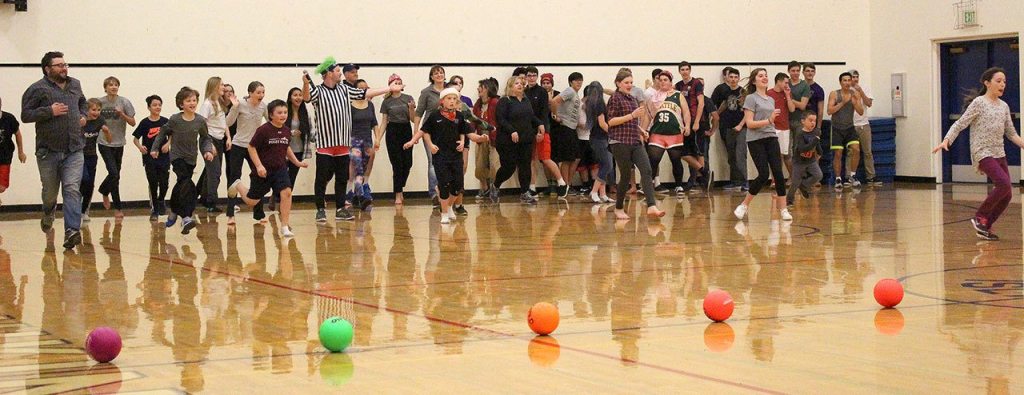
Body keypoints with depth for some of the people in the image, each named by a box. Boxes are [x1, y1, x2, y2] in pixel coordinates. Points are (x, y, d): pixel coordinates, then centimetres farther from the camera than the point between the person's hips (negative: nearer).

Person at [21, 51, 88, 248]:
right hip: (48, 151, -2)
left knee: (72, 189, -12)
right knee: (50, 192, 11)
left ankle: (72, 231, -19)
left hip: (74, 150, 3)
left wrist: (83, 116, 13)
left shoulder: (75, 85, 12)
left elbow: (83, 103, 33)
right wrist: (50, 111, -18)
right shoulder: (37, 89, -5)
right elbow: (25, 115, -9)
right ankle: (48, 216, 44)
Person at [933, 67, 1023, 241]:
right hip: (983, 153, -7)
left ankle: (984, 228, 13)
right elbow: (960, 124, -10)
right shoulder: (979, 103, -5)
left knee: (1007, 195, 0)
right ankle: (980, 216, -8)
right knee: (1004, 184, -25)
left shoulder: (1004, 107, 13)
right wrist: (946, 140, -24)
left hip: (999, 154, 7)